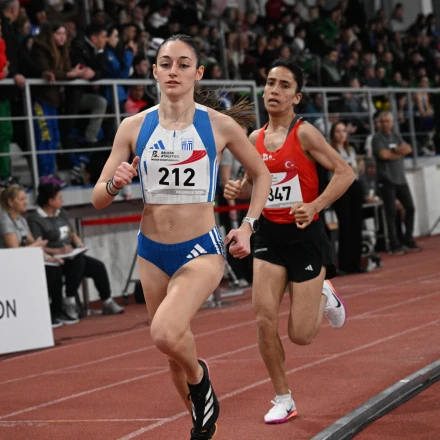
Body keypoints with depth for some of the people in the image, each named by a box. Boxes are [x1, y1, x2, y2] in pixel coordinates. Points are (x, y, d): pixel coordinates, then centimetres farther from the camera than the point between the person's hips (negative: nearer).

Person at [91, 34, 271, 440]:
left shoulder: (220, 125, -6)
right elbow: (98, 198, 1)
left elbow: (262, 175, 9)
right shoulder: (134, 127, -1)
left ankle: (200, 377, 6)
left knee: (166, 333, -28)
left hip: (201, 251, -4)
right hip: (152, 252, 4)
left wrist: (248, 226, -2)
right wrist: (115, 184, -21)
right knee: (174, 346, 15)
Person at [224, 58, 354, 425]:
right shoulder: (256, 139, 4)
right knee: (264, 320, -8)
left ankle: (325, 296, 33)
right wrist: (238, 190, -4)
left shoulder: (304, 133, -12)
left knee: (301, 335, -2)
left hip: (305, 235, -4)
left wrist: (315, 206, -25)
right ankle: (283, 400, 9)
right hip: (270, 235, 4)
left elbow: (345, 173, -14)